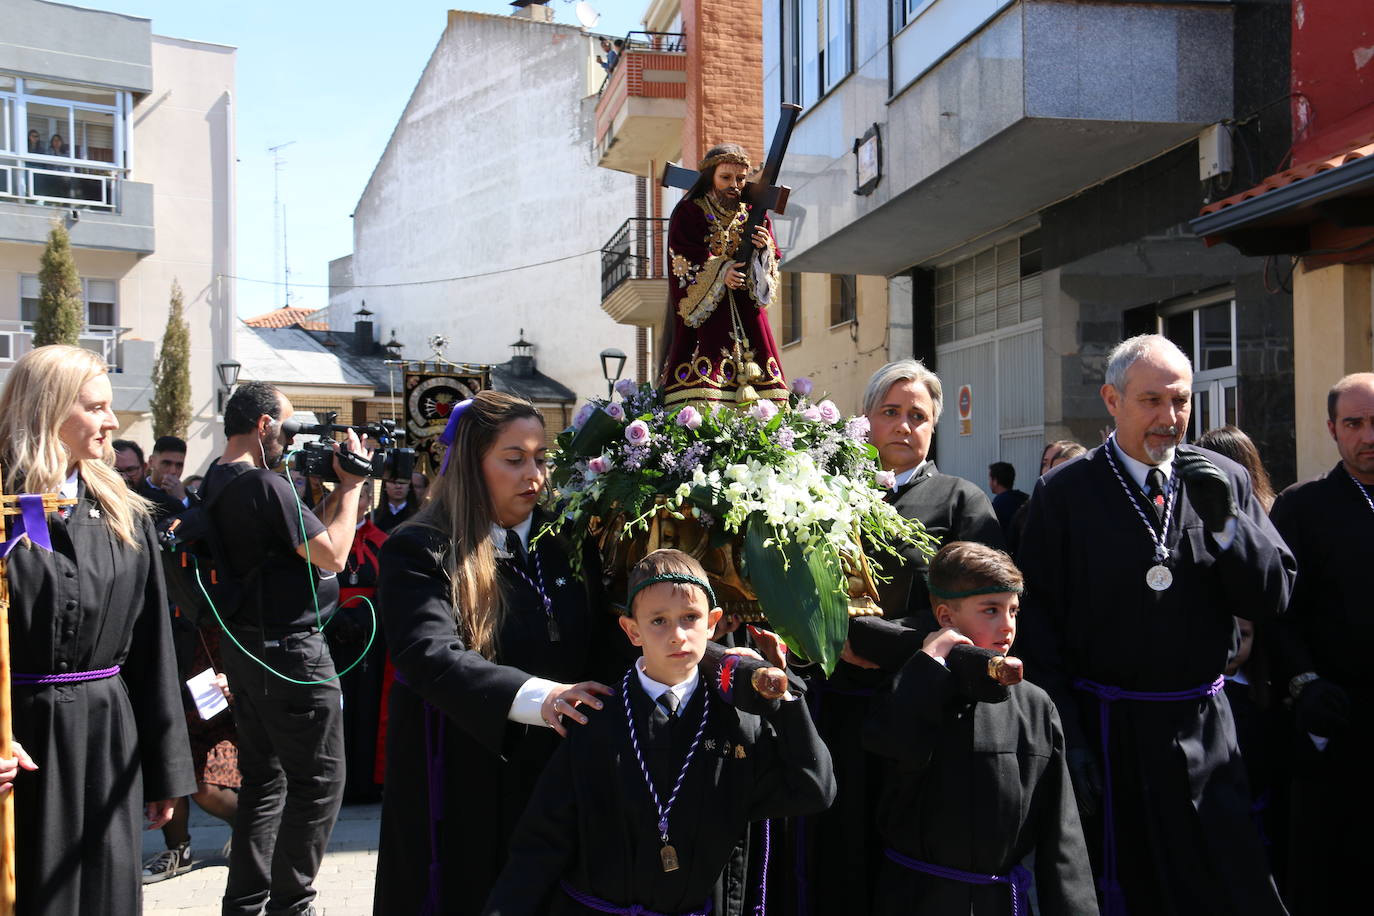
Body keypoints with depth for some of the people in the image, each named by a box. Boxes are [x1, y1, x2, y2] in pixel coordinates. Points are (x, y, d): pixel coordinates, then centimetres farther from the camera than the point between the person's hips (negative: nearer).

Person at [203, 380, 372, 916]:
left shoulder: (216, 482, 10)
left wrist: (336, 486, 8)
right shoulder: (263, 485, -20)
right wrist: (350, 484, -8)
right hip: (290, 649, -10)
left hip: (245, 646, 10)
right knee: (319, 780, -1)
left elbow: (306, 535, 15)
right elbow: (333, 553, -17)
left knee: (265, 777, 18)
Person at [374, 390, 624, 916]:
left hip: (555, 775, 4)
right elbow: (430, 656, -25)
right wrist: (533, 697, -39)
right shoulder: (419, 552, -10)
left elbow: (599, 647, 4)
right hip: (461, 783, -4)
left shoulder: (566, 542, 6)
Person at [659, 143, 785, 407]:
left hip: (746, 314, 4)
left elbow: (771, 266, 11)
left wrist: (764, 250, -11)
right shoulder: (688, 213, 4)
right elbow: (683, 264, -6)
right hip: (703, 311, -4)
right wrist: (720, 274, -21)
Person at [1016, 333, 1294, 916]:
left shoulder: (1225, 482, 3)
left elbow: (1272, 598, 0)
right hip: (1104, 731, -2)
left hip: (1203, 730, 2)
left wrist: (1223, 518, -16)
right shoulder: (1064, 493, -5)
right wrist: (1067, 737, -11)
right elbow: (1038, 622, -6)